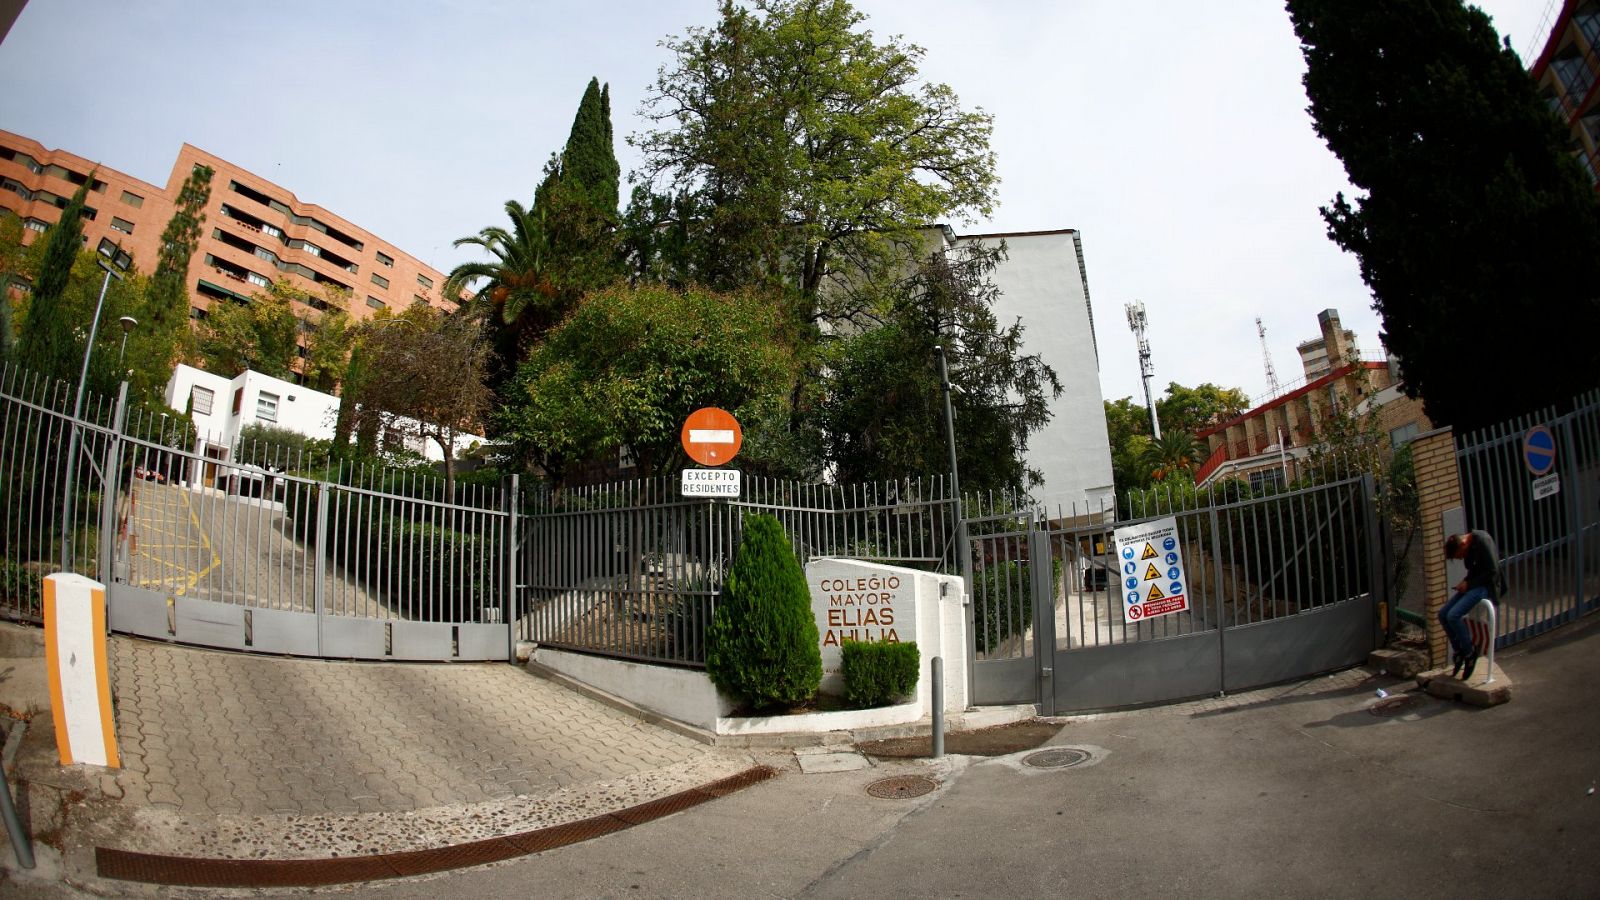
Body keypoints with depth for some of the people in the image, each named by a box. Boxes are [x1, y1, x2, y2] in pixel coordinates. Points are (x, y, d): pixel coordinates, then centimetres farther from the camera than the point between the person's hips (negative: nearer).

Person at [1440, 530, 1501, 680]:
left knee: (1453, 616, -23)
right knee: (1443, 615, -3)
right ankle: (1459, 651, 10)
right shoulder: (1467, 548, 9)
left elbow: (1493, 571, -20)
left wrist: (1469, 584, -16)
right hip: (1473, 585, 9)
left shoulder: (1483, 541, -18)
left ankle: (1470, 652, -5)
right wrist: (1465, 582, 0)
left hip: (1485, 585, -9)